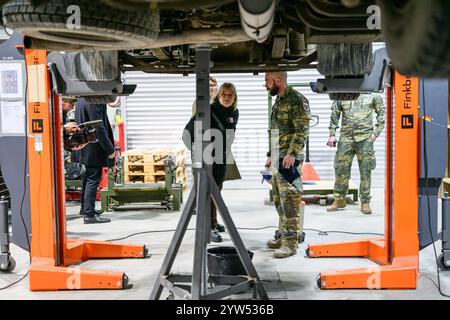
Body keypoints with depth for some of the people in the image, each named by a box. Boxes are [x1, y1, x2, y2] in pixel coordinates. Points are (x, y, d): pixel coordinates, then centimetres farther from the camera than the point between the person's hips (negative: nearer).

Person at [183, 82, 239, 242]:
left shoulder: (234, 113, 4)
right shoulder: (209, 111, -17)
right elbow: (188, 132, -14)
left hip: (223, 159, 7)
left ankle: (213, 222, 31)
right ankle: (210, 227, -5)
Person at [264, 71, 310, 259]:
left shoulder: (296, 100, -9)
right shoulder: (278, 101, 19)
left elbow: (302, 130, -16)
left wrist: (292, 153, -23)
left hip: (288, 160, -9)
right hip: (277, 161, 10)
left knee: (290, 201, -9)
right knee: (279, 201, 14)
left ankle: (290, 243, -6)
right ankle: (283, 237, 23)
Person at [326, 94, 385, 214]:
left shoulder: (372, 94, 3)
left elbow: (382, 112, 10)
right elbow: (335, 114, 11)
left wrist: (376, 132, 2)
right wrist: (332, 134, 6)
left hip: (365, 137, -1)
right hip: (346, 137, 1)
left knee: (365, 171, 0)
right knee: (341, 169, 4)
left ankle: (365, 202, 9)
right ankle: (339, 200, 17)